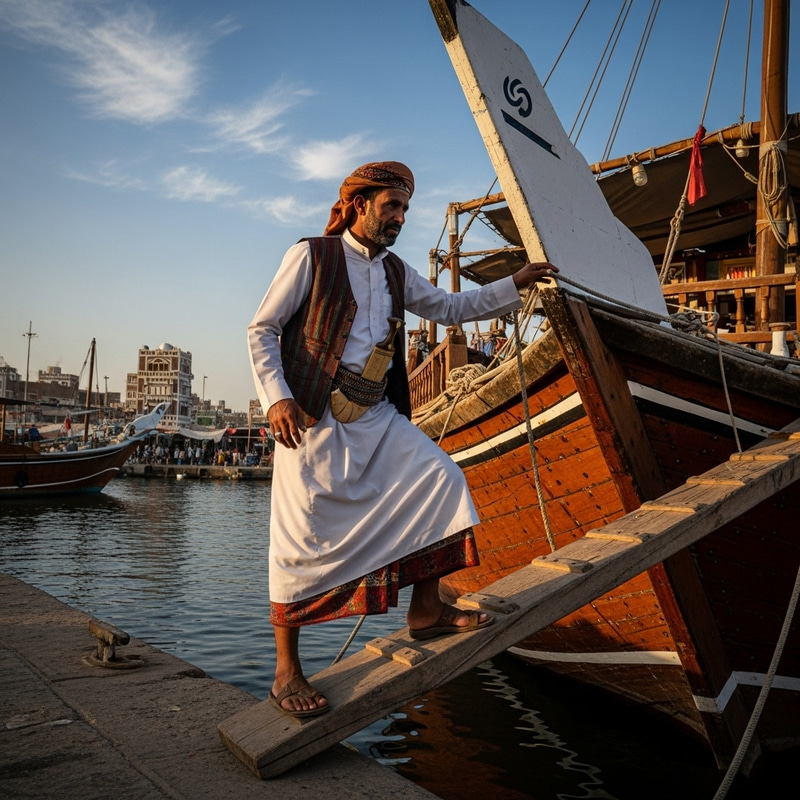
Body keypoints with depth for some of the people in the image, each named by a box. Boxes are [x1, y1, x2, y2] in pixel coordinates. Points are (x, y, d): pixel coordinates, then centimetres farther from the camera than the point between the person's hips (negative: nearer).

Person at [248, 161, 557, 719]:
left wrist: (514, 285, 14)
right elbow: (262, 329, -2)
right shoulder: (311, 256, 0)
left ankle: (426, 610, 9)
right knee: (303, 534, -6)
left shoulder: (396, 273, 17)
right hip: (315, 416, -6)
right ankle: (286, 672, 6)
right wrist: (276, 398, -15)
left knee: (441, 480, -3)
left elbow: (449, 308, 23)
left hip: (377, 416, 7)